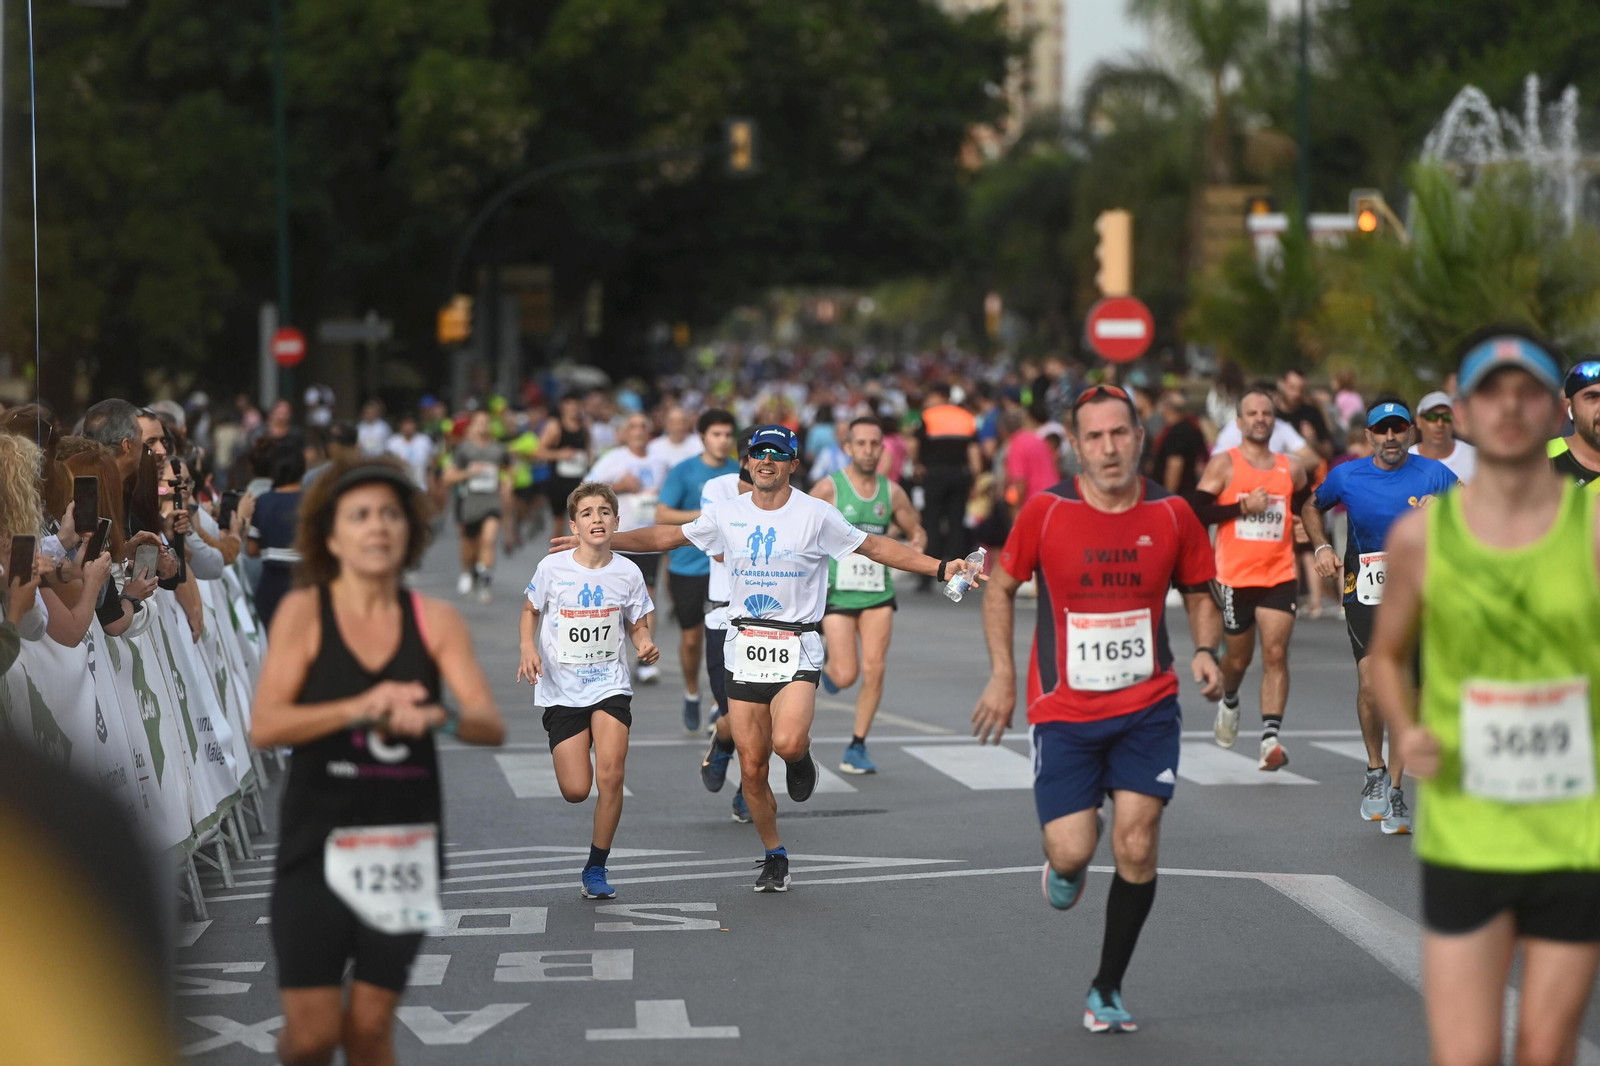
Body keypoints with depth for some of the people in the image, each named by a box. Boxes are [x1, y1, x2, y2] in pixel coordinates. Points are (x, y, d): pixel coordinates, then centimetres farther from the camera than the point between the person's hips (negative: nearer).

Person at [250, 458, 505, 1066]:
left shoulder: (434, 621, 3)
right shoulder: (305, 611, -3)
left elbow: (492, 724, -5)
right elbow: (264, 726, -12)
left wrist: (437, 718, -27)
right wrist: (360, 708, -25)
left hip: (405, 847, 2)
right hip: (318, 844, -2)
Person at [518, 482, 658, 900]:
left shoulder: (627, 573, -4)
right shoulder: (552, 567, -8)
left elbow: (637, 625, 9)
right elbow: (530, 611, 9)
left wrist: (646, 644, -13)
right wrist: (529, 650, -9)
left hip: (610, 685, 0)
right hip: (561, 689, 0)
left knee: (610, 775, -17)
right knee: (576, 791, -4)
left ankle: (596, 868, 1)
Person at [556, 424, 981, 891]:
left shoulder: (815, 515, -3)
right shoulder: (727, 515, 6)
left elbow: (876, 547, 1)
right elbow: (666, 536, 16)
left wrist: (941, 568, -7)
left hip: (796, 649, -3)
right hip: (744, 648, 3)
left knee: (787, 742, -27)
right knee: (752, 767, 2)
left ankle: (801, 755, 11)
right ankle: (774, 858, 20)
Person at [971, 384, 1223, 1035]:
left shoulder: (1171, 515, -3)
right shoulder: (1046, 512, -7)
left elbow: (1198, 592, 12)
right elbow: (1002, 589, 6)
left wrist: (1206, 651, -7)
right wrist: (1002, 676, -1)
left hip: (1147, 708, 1)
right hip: (1062, 711, -1)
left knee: (1137, 845, -8)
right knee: (1072, 853, -9)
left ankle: (1107, 990, 10)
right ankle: (1065, 867, 32)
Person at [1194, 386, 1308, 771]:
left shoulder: (1291, 469, 9)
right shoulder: (1224, 465, -1)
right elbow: (1196, 512, -9)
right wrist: (1243, 507, -16)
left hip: (1280, 576, 1)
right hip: (1235, 576, -1)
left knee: (1276, 653, -12)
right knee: (1238, 656, 11)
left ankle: (1270, 739, -16)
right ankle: (1228, 703, 45)